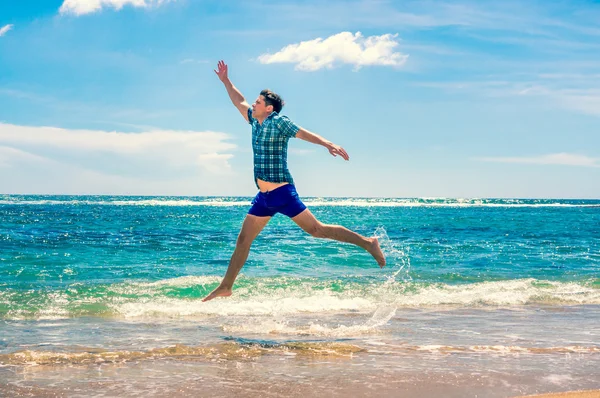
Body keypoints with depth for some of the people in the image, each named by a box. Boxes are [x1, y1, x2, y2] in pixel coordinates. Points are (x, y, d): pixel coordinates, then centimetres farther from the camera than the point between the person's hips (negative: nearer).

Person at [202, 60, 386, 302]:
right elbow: (239, 102, 29)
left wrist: (328, 144, -38)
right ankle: (225, 288, 16)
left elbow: (304, 134, -22)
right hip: (263, 197, 8)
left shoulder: (279, 122, -9)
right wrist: (225, 81, 34)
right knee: (243, 239, 9)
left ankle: (367, 243, -4)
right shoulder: (255, 121, 13)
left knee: (316, 230, -11)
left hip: (282, 192, -8)